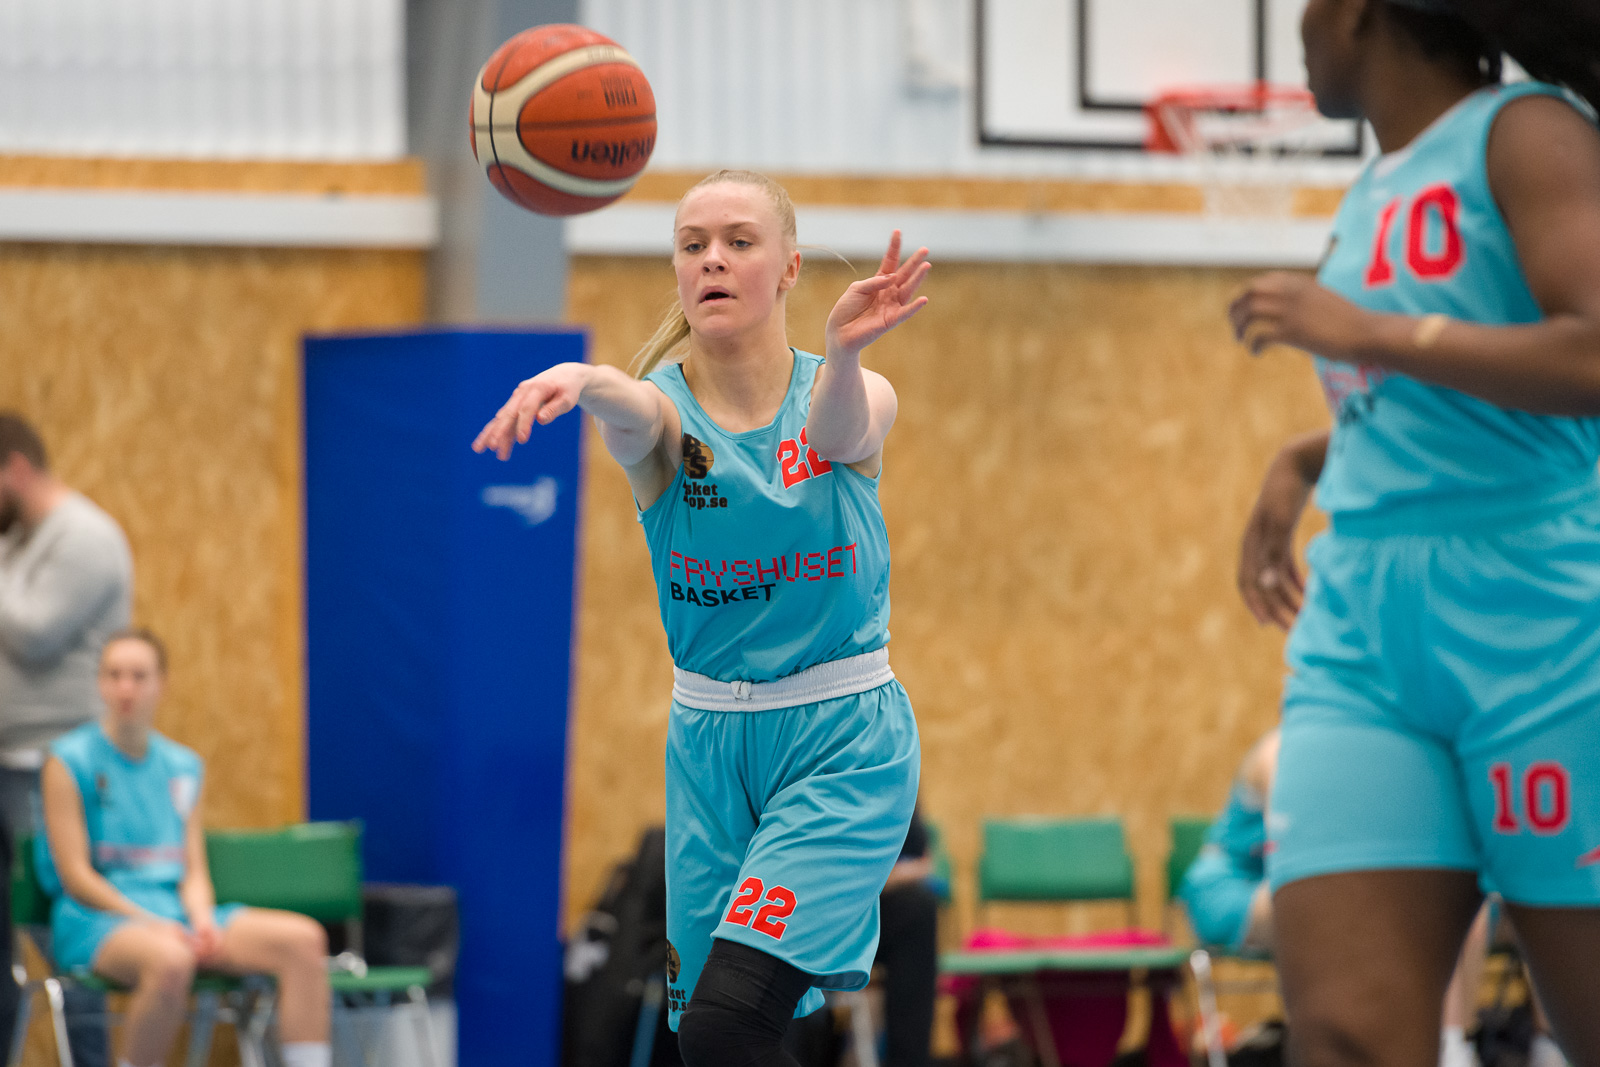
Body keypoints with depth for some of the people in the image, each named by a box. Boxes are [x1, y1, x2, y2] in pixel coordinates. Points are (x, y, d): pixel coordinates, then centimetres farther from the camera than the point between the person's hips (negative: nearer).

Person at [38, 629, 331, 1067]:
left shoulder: (184, 767, 16)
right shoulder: (69, 761, -1)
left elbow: (195, 871, 12)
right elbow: (76, 876, -7)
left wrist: (203, 920, -11)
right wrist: (153, 924, -17)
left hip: (175, 911, 6)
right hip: (96, 917, -6)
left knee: (302, 938, -17)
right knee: (170, 961, -40)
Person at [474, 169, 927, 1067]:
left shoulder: (860, 396, -6)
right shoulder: (663, 411, -5)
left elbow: (839, 432, -31)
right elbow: (635, 411, -30)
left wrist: (844, 351, -56)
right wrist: (580, 380, -57)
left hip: (846, 741, -3)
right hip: (710, 747, 3)